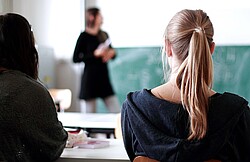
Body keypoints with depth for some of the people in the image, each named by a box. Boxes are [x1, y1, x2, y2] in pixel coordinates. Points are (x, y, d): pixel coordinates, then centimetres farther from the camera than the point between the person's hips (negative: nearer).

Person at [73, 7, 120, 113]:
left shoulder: (104, 35, 12)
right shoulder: (84, 36, -4)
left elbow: (111, 51, 24)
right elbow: (75, 58, -9)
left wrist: (112, 53, 1)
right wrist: (95, 54, -16)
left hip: (104, 78, 5)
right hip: (90, 79, -5)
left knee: (117, 112, -1)